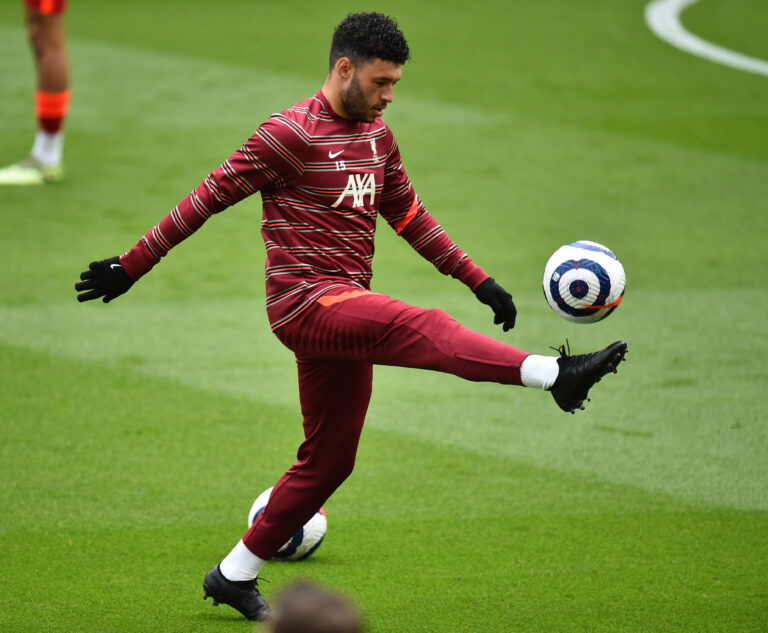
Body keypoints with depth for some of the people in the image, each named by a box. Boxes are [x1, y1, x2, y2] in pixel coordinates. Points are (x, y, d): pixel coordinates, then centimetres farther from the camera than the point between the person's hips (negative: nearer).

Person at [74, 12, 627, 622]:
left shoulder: (377, 136, 15)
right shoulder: (290, 133, -9)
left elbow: (410, 215, 25)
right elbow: (209, 197, -7)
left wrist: (479, 280, 20)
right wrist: (131, 267, -5)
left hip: (348, 313, 9)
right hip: (306, 301, -9)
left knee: (329, 459, 11)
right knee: (423, 328, -29)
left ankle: (235, 576, 21)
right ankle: (556, 374, -48)